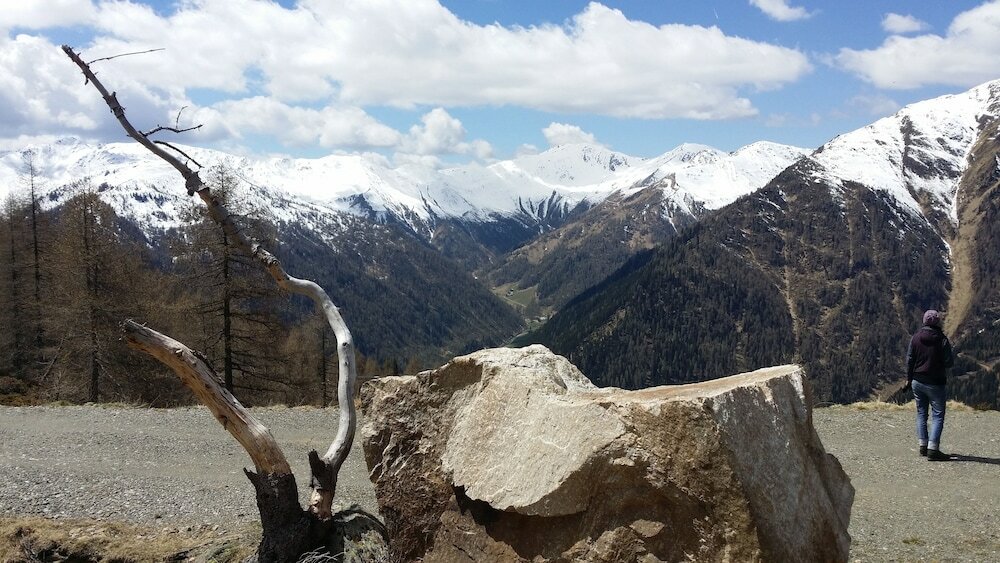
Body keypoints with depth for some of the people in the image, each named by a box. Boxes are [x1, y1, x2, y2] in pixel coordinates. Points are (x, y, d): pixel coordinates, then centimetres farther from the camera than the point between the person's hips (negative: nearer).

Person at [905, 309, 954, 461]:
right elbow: (949, 362, -10)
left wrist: (909, 378, 14)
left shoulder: (916, 337, 0)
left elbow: (909, 359, 4)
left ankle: (923, 446, 16)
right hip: (935, 383, -5)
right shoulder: (942, 339, -13)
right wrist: (950, 350, 9)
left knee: (921, 413, 15)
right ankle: (933, 449, -11)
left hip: (917, 382, 5)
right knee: (938, 415, -2)